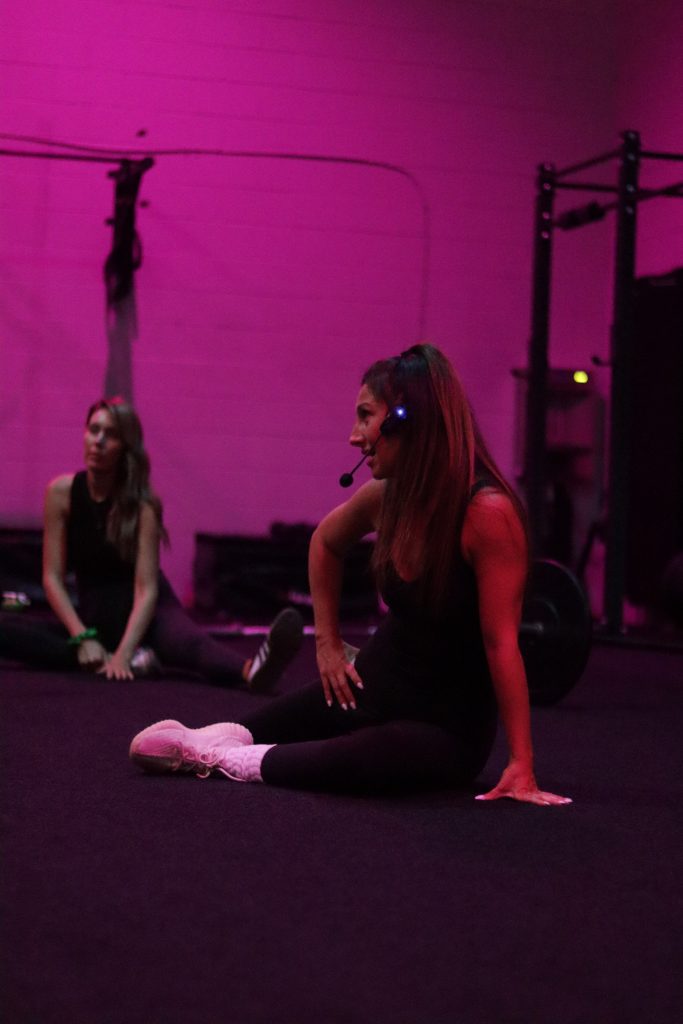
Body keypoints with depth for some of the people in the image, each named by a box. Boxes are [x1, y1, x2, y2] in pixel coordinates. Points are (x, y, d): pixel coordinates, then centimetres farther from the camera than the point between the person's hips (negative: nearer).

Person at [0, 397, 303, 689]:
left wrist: (123, 653, -36)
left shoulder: (142, 504, -16)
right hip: (94, 615, 3)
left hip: (145, 614, -3)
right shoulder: (61, 493, -8)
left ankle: (251, 670, -70)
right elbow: (52, 578, -7)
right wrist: (83, 638, -20)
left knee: (186, 638, -39)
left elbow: (147, 589, -22)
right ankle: (117, 659, -31)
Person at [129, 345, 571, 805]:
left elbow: (501, 640, -24)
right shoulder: (385, 495, -4)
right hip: (377, 681, 7)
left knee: (361, 762, -34)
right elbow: (326, 542, 18)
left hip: (447, 726, -7)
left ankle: (214, 755, -16)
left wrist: (522, 764, -22)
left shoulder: (487, 511, -25)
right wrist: (328, 641, 13)